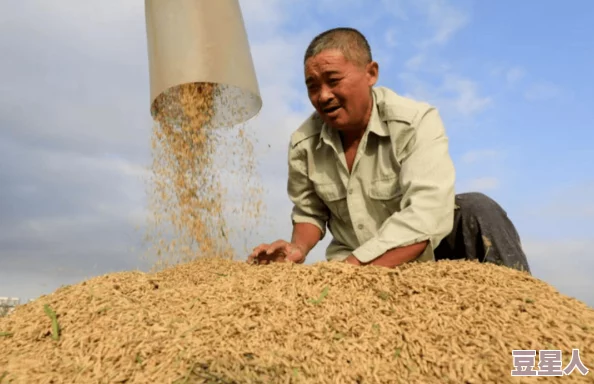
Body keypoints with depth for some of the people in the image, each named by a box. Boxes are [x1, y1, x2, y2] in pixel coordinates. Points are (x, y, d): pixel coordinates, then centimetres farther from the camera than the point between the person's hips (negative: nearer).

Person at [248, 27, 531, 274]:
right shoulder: (303, 144, -9)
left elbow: (426, 216, -32)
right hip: (352, 264, 2)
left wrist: (354, 269, -39)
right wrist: (298, 248, -15)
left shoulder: (417, 122, -20)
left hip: (428, 252, -2)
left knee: (477, 211, -28)